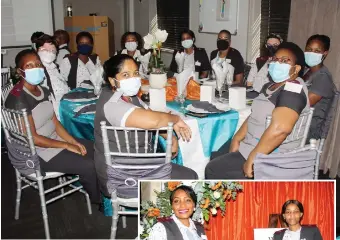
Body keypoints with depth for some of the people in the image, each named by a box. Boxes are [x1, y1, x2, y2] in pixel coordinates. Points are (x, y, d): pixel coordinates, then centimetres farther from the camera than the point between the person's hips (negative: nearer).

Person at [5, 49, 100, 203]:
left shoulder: (43, 91, 5)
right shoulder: (18, 99, -22)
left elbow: (55, 122, 7)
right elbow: (32, 138, -23)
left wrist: (73, 141, -6)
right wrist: (66, 145, -18)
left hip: (55, 140, 9)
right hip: (37, 153, -9)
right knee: (89, 166, -16)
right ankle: (99, 199, 13)